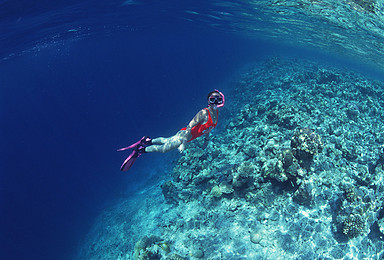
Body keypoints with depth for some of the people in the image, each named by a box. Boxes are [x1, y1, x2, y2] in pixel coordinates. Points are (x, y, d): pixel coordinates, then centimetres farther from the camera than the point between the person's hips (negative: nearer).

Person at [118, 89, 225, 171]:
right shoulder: (203, 113, -30)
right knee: (163, 149, 6)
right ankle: (140, 150, 21)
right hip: (184, 135, -8)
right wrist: (184, 144, -32)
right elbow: (189, 127, -31)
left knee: (166, 141, 26)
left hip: (189, 136, 8)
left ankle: (148, 141, 43)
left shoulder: (216, 113, -4)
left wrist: (206, 139, 20)